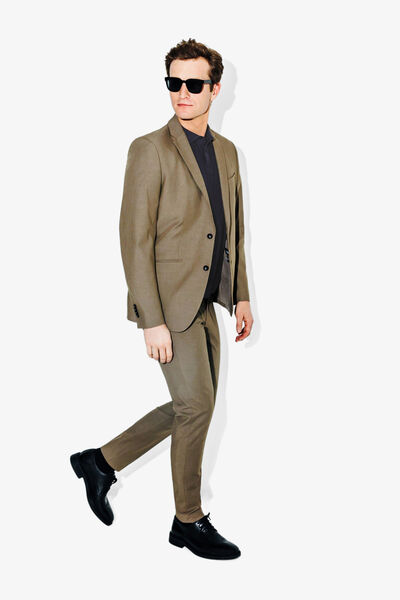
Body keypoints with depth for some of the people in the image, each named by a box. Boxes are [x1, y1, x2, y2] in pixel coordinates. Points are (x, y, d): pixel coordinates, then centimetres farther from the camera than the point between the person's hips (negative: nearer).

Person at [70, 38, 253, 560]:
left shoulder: (227, 151, 12)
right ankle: (189, 521, 17)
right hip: (169, 302, -8)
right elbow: (135, 239, -15)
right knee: (196, 405, -3)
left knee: (194, 407, 13)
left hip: (205, 302, 8)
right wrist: (152, 321, -19)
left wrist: (241, 296, 13)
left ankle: (101, 461, 28)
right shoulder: (150, 149, -11)